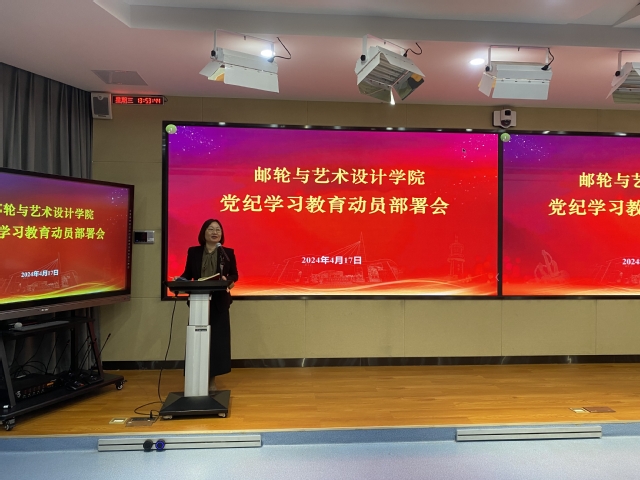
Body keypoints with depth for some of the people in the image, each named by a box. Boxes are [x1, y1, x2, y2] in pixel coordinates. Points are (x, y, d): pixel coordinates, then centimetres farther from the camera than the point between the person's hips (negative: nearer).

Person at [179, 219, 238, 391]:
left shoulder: (228, 253, 4)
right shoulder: (193, 252, 5)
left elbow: (234, 275, 5)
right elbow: (187, 274, 8)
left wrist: (228, 280, -17)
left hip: (219, 303, 0)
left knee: (217, 339, 2)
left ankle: (212, 378, 13)